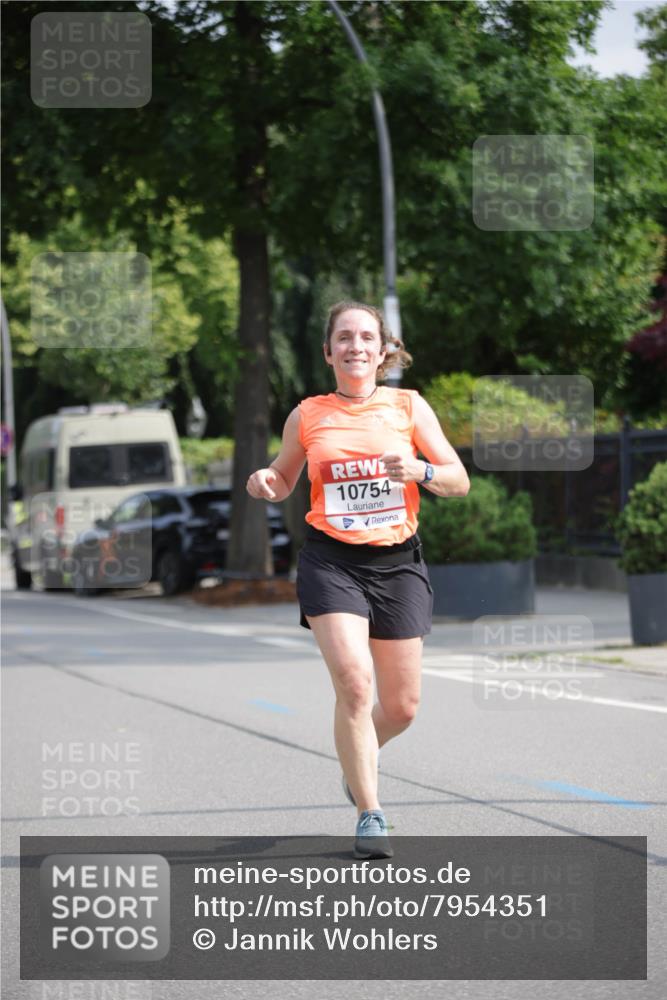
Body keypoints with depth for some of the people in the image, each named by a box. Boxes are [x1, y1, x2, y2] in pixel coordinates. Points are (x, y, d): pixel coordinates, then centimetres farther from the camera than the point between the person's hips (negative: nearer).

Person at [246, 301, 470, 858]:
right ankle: (370, 816, -11)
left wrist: (419, 471, -17)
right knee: (354, 682, -20)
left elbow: (459, 481, 3)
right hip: (331, 561, -2)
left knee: (401, 707, 6)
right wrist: (264, 482, -6)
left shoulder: (409, 407, 4)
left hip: (397, 561, 2)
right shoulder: (308, 415, 4)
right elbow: (284, 481, 18)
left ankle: (359, 761, 40)